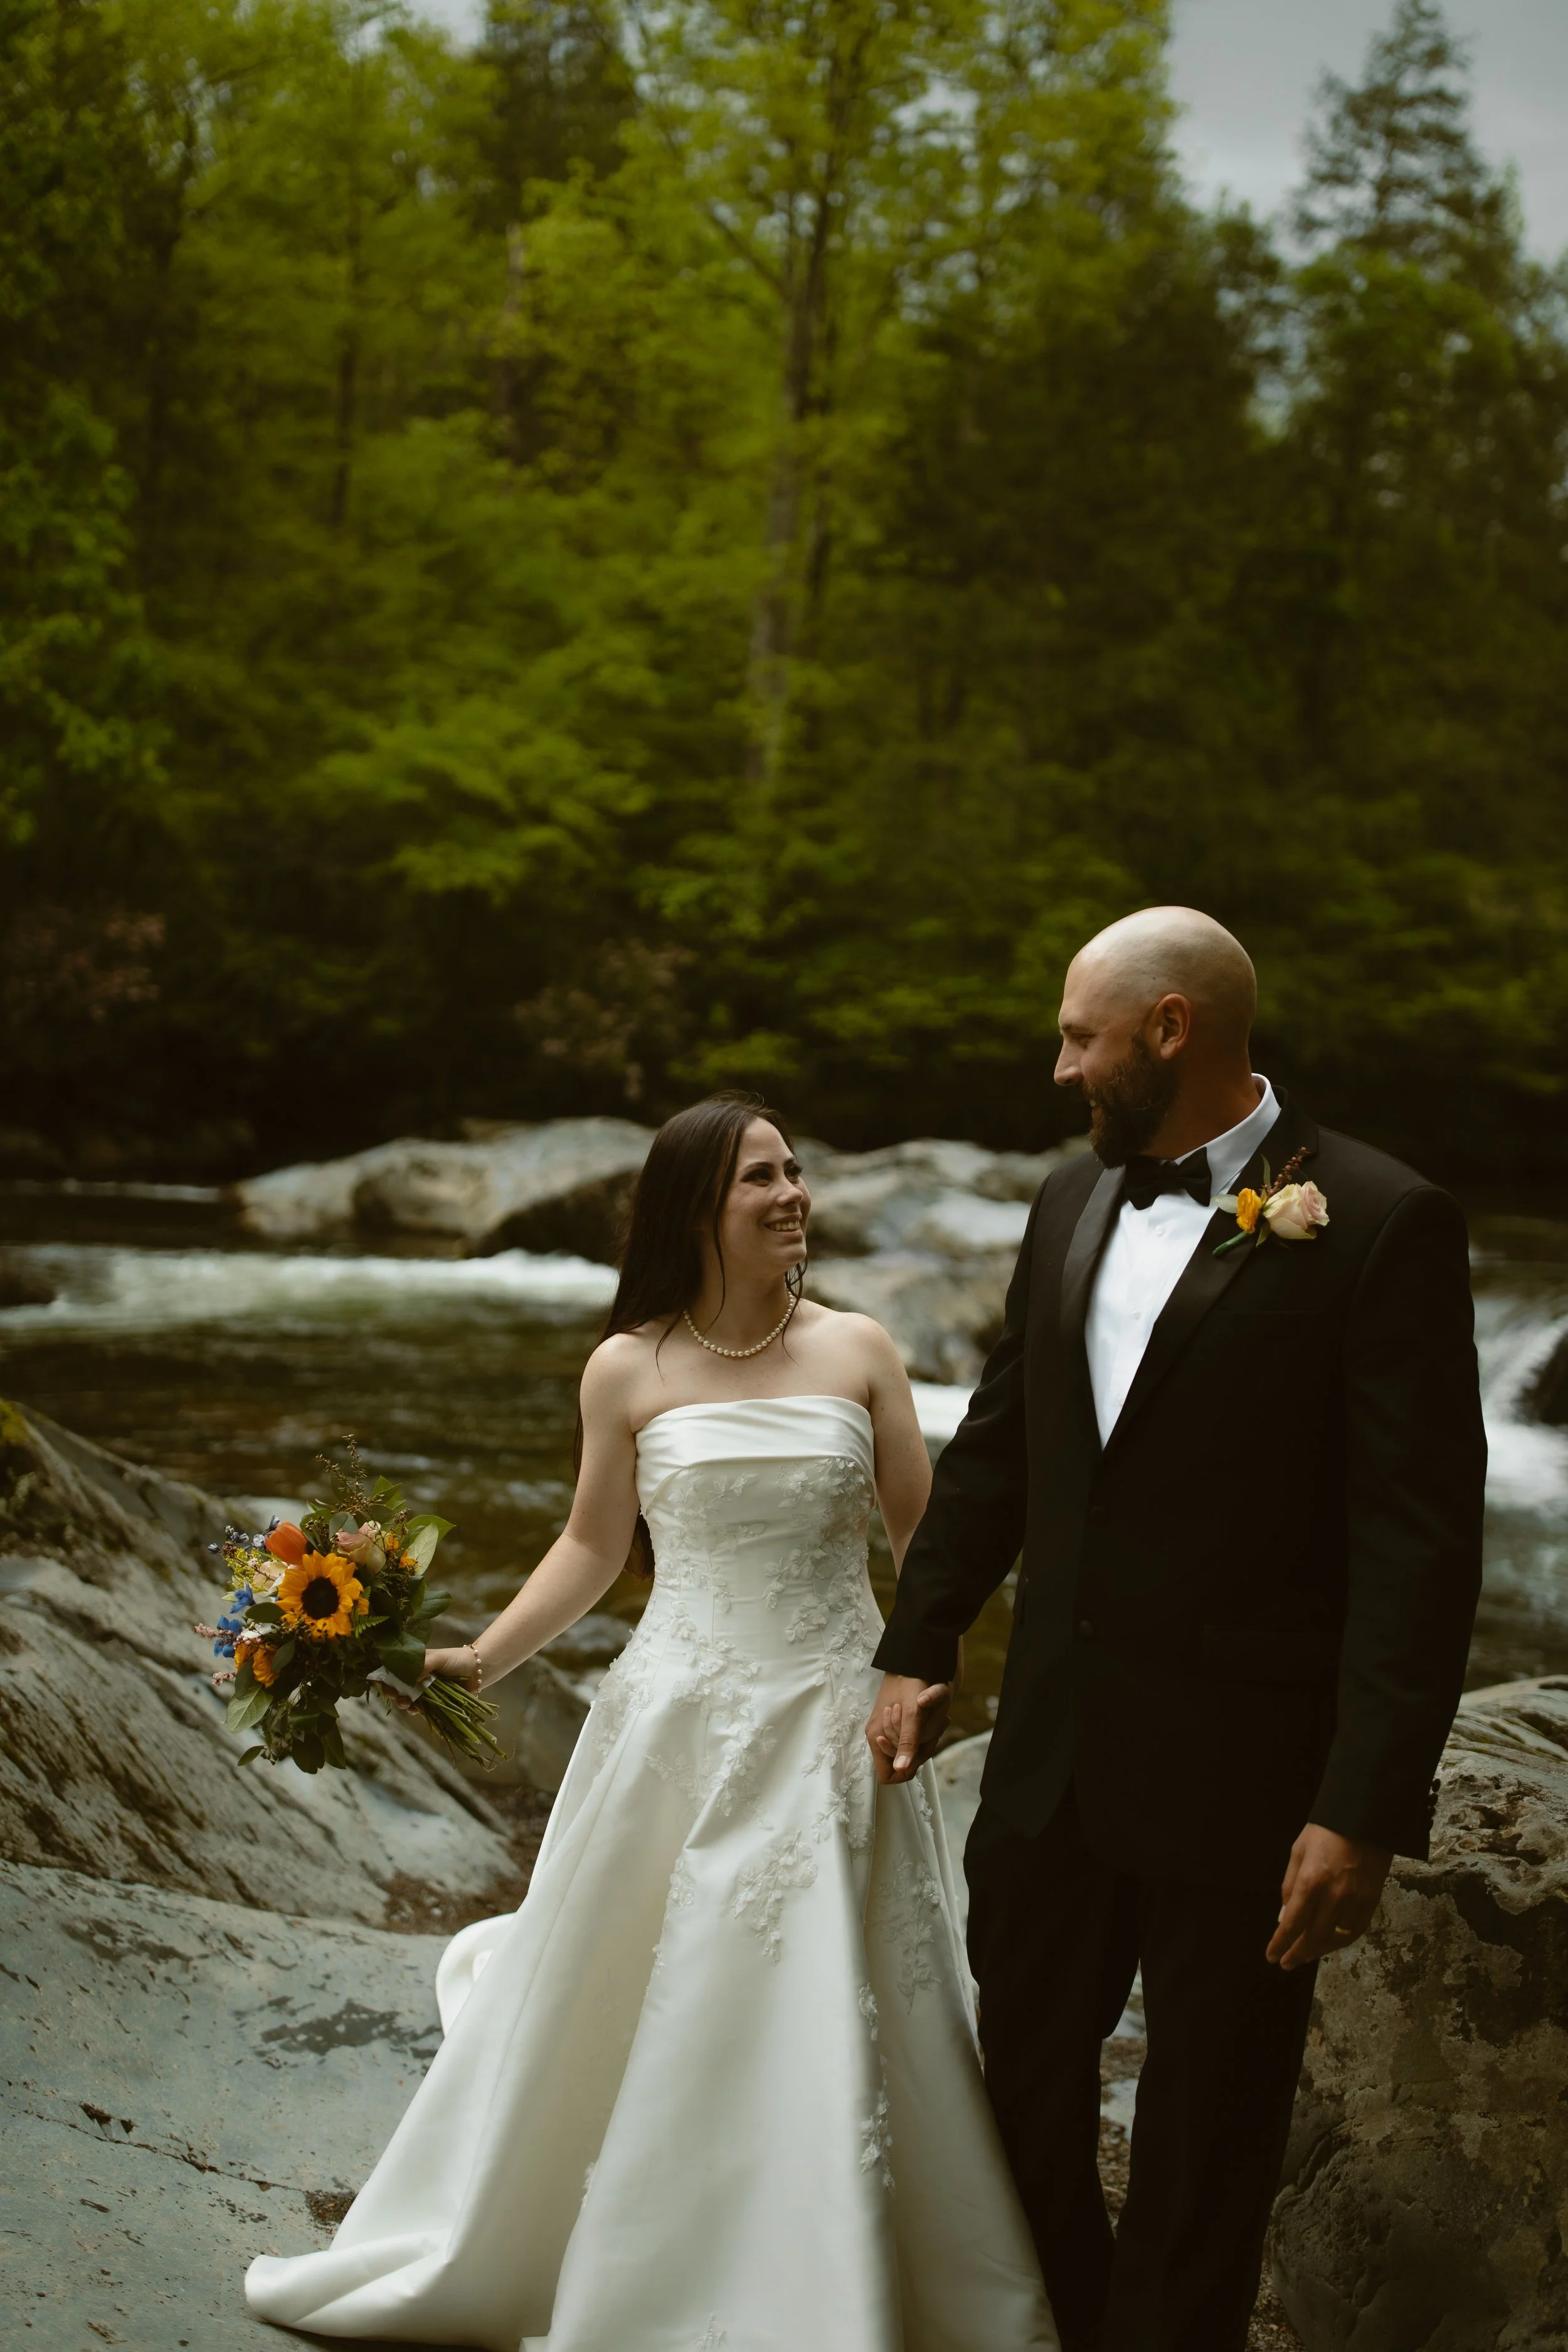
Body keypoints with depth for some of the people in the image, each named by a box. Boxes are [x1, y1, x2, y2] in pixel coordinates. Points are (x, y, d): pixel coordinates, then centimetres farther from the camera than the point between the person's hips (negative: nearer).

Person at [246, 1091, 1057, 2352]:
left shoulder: (858, 1351, -1)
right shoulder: (628, 1372, -2)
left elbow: (926, 1536, 3)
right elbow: (593, 1547, 7)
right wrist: (482, 1657, -3)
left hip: (832, 1729, 0)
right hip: (679, 1726, 0)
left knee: (826, 2025, 2)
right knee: (630, 2019, 11)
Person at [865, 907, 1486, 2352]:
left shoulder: (1380, 1225, -14)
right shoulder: (1074, 1200, 6)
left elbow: (1422, 1541, -16)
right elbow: (996, 1445, 15)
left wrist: (1369, 1807, -19)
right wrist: (918, 1649, 14)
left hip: (1239, 1782, -6)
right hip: (1058, 1750, 6)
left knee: (1206, 2140, 10)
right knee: (1024, 2073, 20)